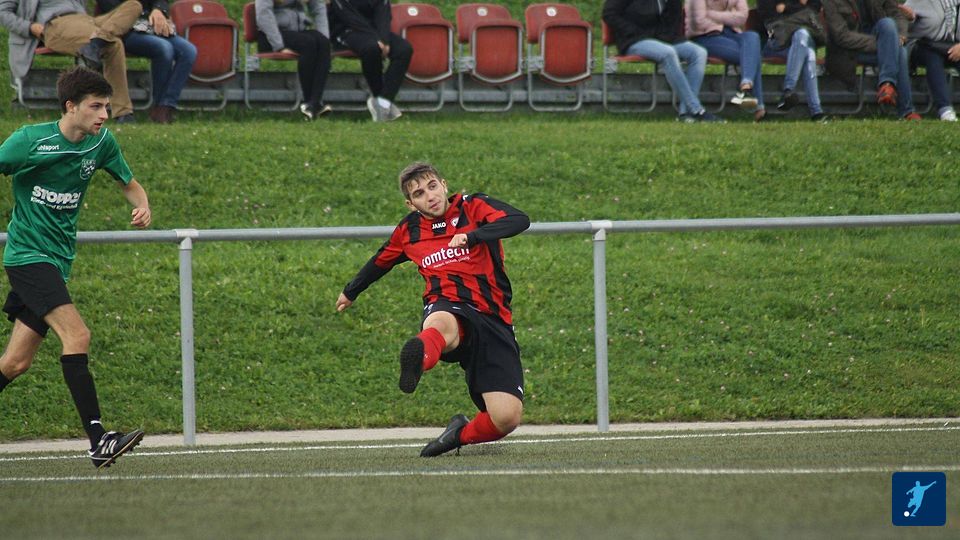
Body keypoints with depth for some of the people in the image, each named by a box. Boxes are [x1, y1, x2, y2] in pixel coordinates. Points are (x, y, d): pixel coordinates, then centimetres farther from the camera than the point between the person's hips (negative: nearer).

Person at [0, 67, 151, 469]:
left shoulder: (101, 142, 4)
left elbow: (129, 184, 17)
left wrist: (142, 207, -5)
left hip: (58, 261, 7)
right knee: (77, 335, -23)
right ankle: (98, 441, -28)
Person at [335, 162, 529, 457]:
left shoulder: (472, 206, 3)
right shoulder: (409, 231, 14)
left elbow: (519, 220, -15)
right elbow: (381, 261, 36)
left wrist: (472, 236, -30)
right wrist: (351, 292, 53)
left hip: (493, 320, 0)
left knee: (506, 418, -16)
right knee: (441, 325, -43)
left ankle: (463, 433, 17)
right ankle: (419, 355, -80)